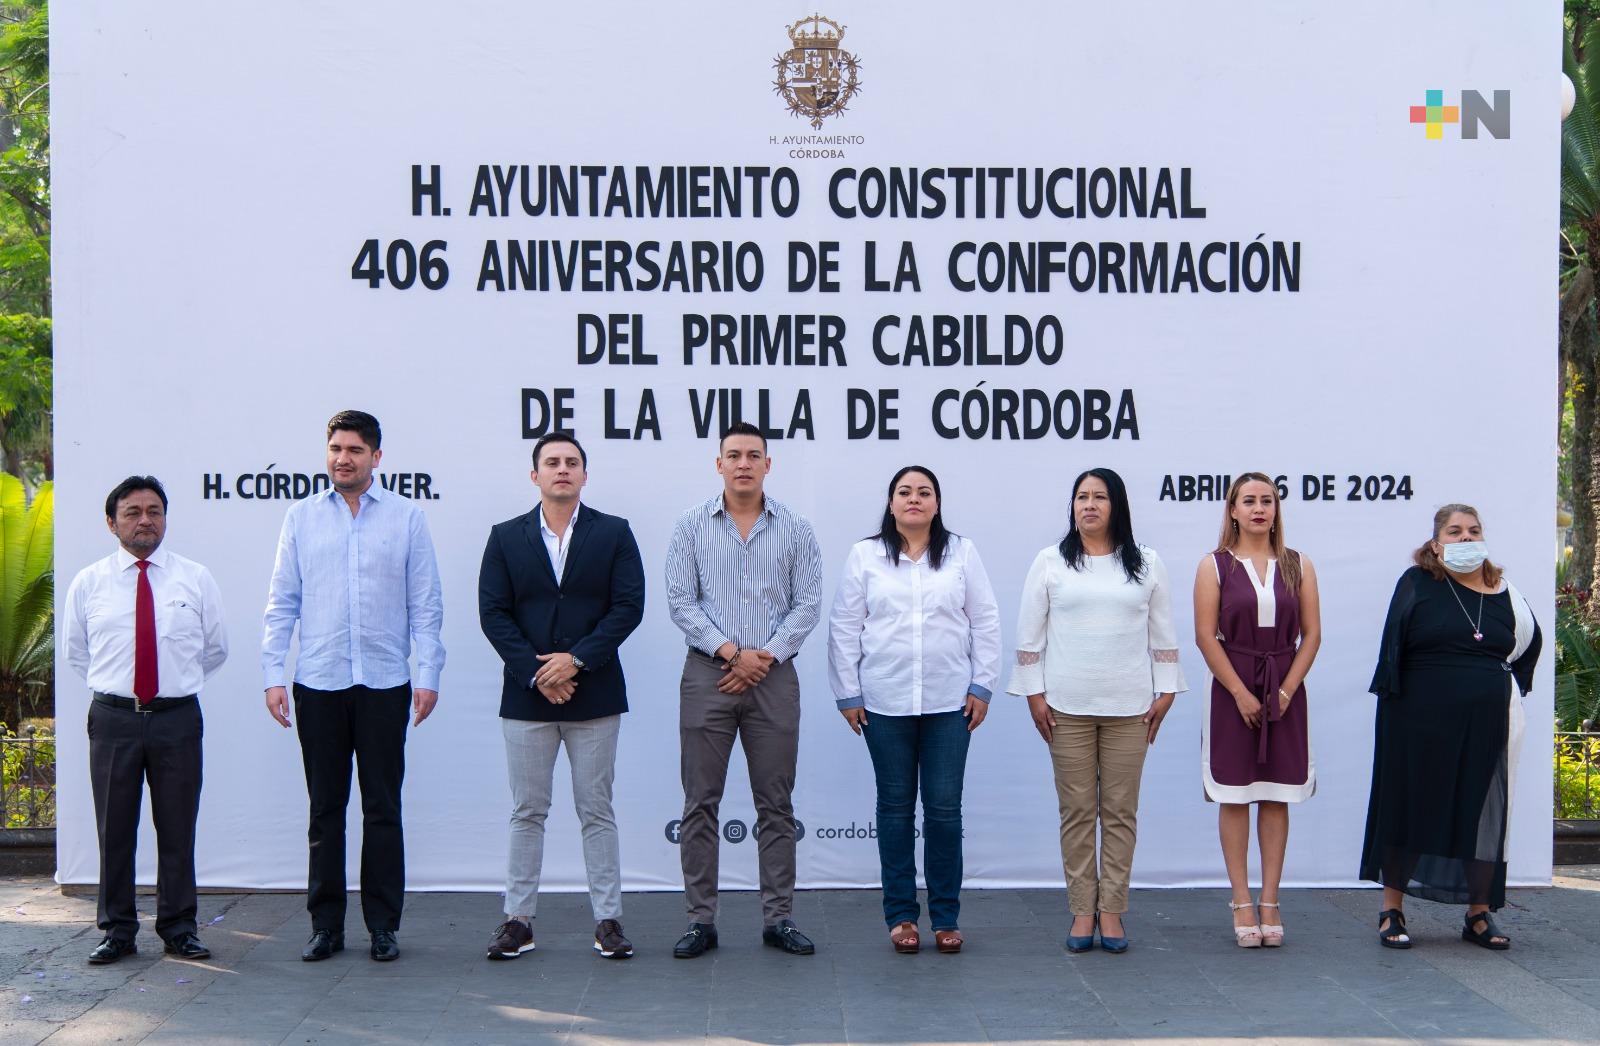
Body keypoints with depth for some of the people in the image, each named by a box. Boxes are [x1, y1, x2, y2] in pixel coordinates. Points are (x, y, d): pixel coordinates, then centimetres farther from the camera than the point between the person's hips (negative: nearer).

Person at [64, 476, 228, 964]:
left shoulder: (196, 579, 5)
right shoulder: (88, 583, 5)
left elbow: (216, 649, 14)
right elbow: (76, 653, 16)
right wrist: (112, 682, 12)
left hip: (177, 717, 0)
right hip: (113, 717, 0)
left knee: (177, 827, 5)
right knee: (114, 828, 5)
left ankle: (179, 928, 15)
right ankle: (117, 929, 15)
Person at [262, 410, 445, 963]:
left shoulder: (407, 517, 4)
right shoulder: (301, 517, 7)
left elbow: (425, 604, 4)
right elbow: (282, 602, 7)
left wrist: (428, 674, -3)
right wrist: (273, 674, 0)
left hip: (385, 683, -1)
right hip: (318, 684, 1)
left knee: (382, 808, 4)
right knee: (325, 808, 7)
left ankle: (383, 925, 13)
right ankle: (325, 924, 15)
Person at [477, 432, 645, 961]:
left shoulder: (614, 533, 4)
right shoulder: (506, 537, 6)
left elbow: (628, 605, -4)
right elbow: (493, 612, -1)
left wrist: (577, 659, -14)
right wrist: (536, 672, -11)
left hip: (594, 694, -1)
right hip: (526, 695, 1)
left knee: (597, 812, 4)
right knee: (527, 813, 6)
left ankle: (608, 920, 9)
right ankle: (518, 920, 13)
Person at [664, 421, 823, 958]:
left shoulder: (795, 529, 5)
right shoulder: (692, 526, 3)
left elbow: (807, 605, 2)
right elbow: (680, 601, -2)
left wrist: (765, 656, -9)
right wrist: (730, 651, -11)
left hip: (774, 676, 1)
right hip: (707, 674, 0)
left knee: (776, 804, 5)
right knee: (700, 803, 2)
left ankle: (778, 918, 12)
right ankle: (700, 920, 9)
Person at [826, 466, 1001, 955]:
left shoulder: (962, 553, 6)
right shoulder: (864, 556, 4)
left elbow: (985, 622, 6)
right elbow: (844, 627, 4)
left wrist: (982, 685, 1)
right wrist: (847, 693, 1)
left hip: (949, 703, 0)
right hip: (884, 703, 0)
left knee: (944, 808, 2)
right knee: (895, 807, 7)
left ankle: (946, 916, 12)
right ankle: (900, 915, 15)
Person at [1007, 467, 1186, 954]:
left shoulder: (1147, 564, 7)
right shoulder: (1050, 562, 4)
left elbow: (1163, 635, 10)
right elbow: (1029, 634, 4)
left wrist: (1166, 692, 4)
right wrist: (1034, 694, -1)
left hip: (1129, 708, 1)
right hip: (1067, 707, -1)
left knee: (1120, 812, 3)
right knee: (1077, 811, 2)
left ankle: (1111, 911, 11)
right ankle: (1082, 912, 10)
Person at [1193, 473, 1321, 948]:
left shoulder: (1297, 566, 7)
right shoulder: (1215, 566, 1)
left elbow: (1312, 633, 4)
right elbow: (1206, 636, -5)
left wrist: (1287, 689, -6)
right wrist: (1241, 693, -10)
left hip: (1284, 692, 2)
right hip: (1233, 690, -2)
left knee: (1276, 798, 4)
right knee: (1234, 797, 0)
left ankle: (1269, 901, 9)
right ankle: (1242, 901, 6)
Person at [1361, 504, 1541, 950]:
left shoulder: (1503, 591, 7)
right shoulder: (1417, 582, -2)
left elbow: (1530, 642, 20)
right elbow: (1394, 644, -6)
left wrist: (1507, 685, 11)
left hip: (1485, 725, 3)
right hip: (1420, 723, -3)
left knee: (1483, 815, 7)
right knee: (1410, 810, 4)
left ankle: (1479, 915, 19)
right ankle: (1392, 912, 13)